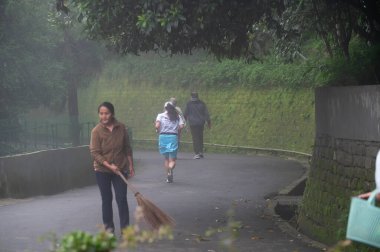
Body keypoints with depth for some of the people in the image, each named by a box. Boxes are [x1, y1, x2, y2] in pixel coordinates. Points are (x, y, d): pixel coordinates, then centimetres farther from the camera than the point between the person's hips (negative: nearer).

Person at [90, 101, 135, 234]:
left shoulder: (121, 128, -4)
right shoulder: (96, 131, -12)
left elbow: (127, 148, 5)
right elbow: (95, 153, -14)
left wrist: (130, 166, 6)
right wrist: (109, 166, -22)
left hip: (120, 169, 1)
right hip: (102, 170, -1)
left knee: (122, 198, -2)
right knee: (106, 199, 8)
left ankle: (125, 228, 1)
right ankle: (109, 227, 20)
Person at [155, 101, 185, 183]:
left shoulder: (160, 115, 3)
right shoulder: (177, 117, 7)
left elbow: (157, 126, -10)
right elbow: (181, 126, -5)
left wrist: (158, 131, 9)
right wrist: (178, 133, 12)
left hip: (163, 136, 0)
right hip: (173, 137, 0)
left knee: (166, 158, 15)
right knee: (172, 159, 0)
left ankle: (168, 177, 13)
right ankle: (170, 170, -32)